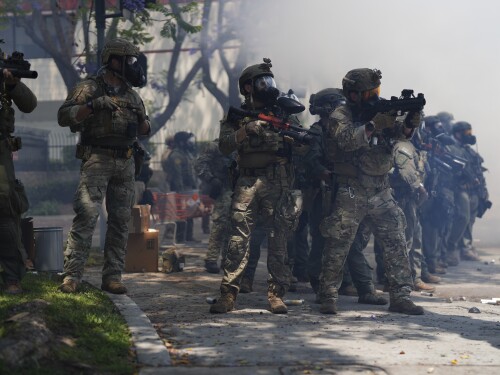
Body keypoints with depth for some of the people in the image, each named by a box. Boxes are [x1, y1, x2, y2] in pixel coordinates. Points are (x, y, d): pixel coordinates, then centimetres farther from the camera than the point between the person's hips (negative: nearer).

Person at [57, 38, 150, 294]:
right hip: (97, 160, -6)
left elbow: (143, 129, 25)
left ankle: (112, 276, 8)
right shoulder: (90, 88, -2)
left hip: (125, 163, 6)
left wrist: (143, 123, 1)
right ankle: (71, 275, -13)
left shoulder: (131, 94, 16)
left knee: (120, 220, 4)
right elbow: (64, 116, -11)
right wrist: (93, 105, -22)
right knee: (86, 217, -13)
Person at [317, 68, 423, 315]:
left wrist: (410, 123, -24)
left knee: (396, 242, 1)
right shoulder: (340, 116, -6)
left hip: (381, 194, 6)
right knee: (338, 247, -2)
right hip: (350, 195, -6)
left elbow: (401, 132, -2)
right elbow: (347, 140, -24)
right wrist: (374, 125, -33)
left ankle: (400, 296, 5)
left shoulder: (378, 112, 12)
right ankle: (328, 297, 8)